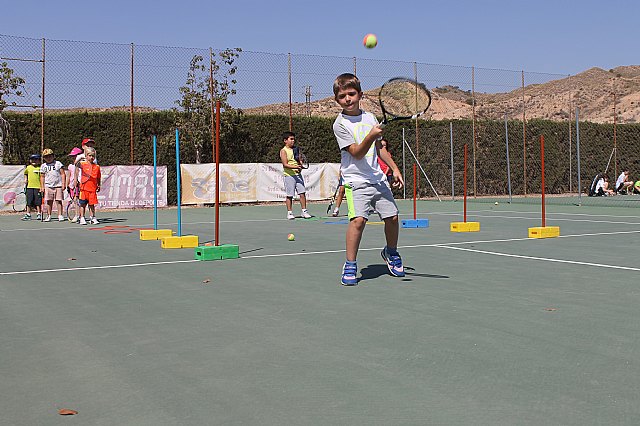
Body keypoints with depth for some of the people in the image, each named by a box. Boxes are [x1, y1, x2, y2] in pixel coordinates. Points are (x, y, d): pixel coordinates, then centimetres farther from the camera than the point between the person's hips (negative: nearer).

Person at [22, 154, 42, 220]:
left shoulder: (40, 168, 2)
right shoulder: (28, 168, 10)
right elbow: (26, 178, 20)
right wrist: (25, 186, 12)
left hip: (38, 187, -3)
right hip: (29, 187, 3)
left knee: (38, 202, 1)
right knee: (29, 202, 5)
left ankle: (39, 214, 9)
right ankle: (28, 215, 11)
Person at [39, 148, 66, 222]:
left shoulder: (58, 163, 6)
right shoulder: (43, 166, 12)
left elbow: (62, 174, 4)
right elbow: (42, 177, 17)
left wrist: (63, 184, -4)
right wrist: (42, 187, 10)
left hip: (58, 185, -2)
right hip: (48, 186, 2)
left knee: (59, 201, -3)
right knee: (49, 202, 2)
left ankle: (60, 215, 0)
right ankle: (49, 216, 8)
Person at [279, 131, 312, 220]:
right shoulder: (283, 151, -4)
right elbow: (285, 164, -13)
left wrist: (300, 167, -6)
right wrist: (295, 167, -27)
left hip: (298, 175, 5)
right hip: (289, 175, -5)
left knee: (302, 193, 0)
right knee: (289, 195, 0)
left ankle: (304, 211, 6)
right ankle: (289, 213, 9)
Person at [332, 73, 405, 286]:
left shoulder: (370, 117, 10)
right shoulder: (340, 124, -8)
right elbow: (357, 153, -17)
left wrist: (394, 168, 19)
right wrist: (370, 136, -32)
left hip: (378, 178, 6)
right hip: (356, 180, -6)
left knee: (392, 216, 5)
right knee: (358, 219, -21)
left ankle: (391, 252, 32)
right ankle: (350, 266, -9)